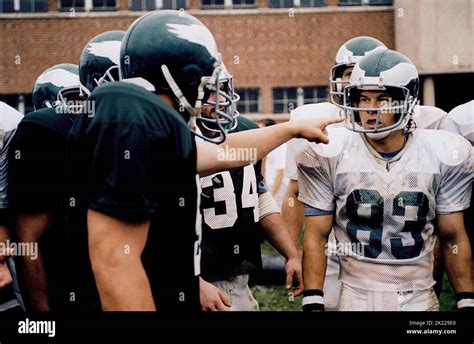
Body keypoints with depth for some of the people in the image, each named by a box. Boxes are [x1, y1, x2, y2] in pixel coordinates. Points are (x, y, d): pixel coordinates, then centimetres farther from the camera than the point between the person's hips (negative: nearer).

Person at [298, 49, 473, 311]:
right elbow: (316, 236, -3)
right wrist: (313, 303, -8)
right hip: (357, 297, -1)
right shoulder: (328, 154, -7)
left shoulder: (442, 155, -4)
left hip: (420, 297, 1)